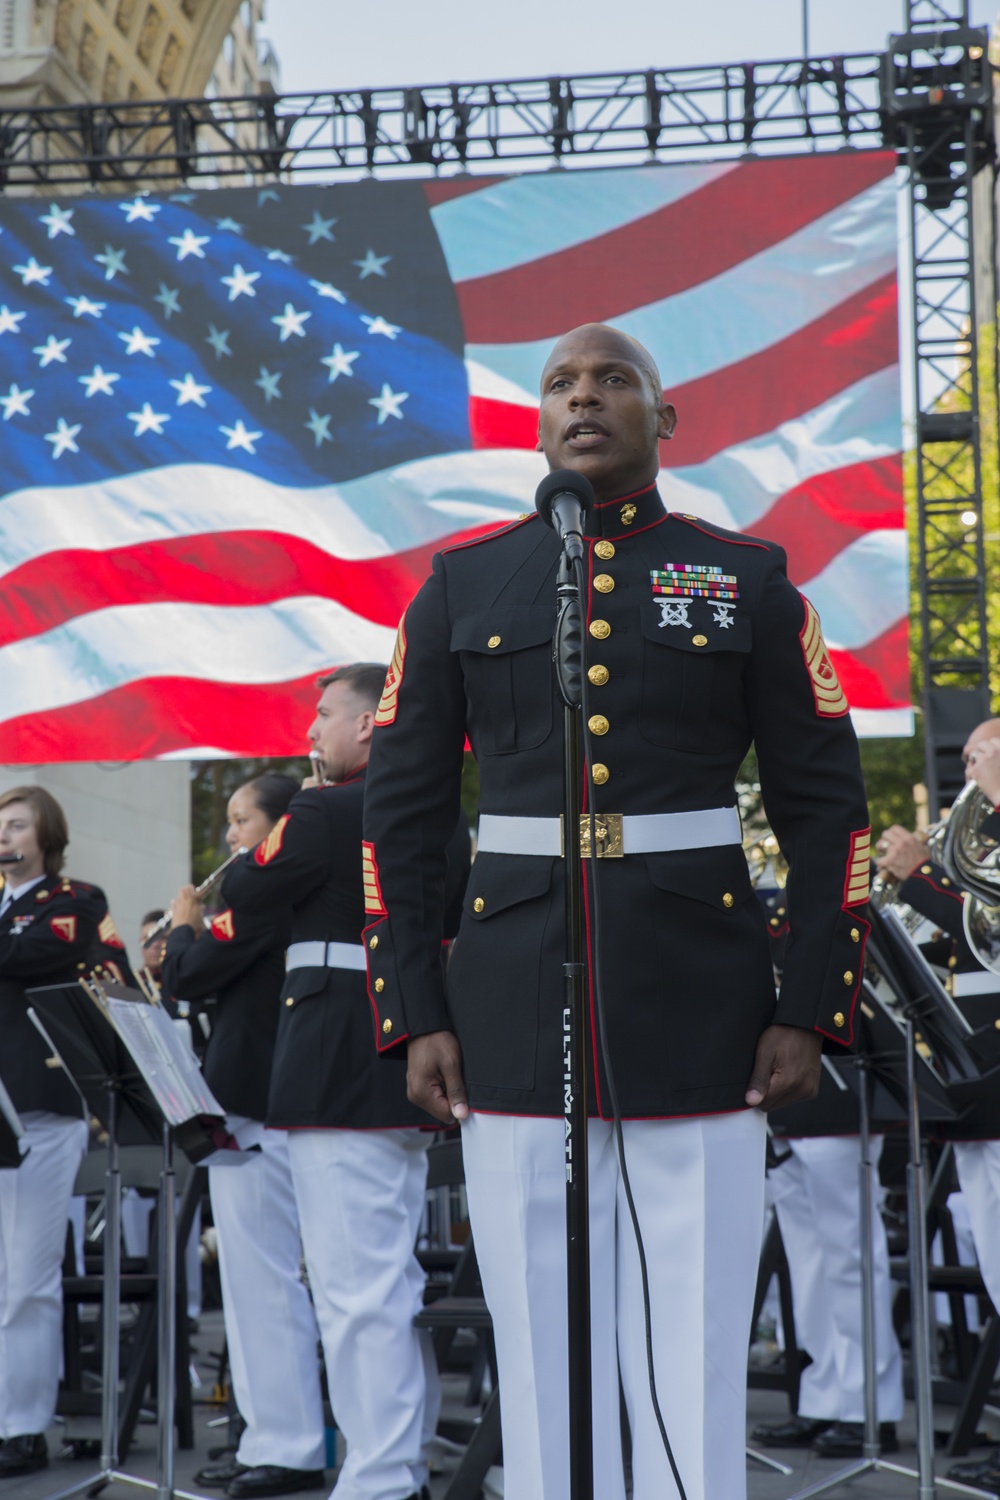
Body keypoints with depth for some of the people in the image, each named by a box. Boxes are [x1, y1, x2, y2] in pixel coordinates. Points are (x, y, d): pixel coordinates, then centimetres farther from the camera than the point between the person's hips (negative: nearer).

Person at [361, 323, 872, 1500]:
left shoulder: (748, 579, 5)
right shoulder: (463, 584, 7)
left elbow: (823, 803, 5)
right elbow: (401, 810, 6)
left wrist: (811, 1010, -3)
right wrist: (413, 1015, 0)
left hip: (700, 1004, 0)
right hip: (516, 1007, 1)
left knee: (694, 1347, 3)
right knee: (541, 1351, 6)